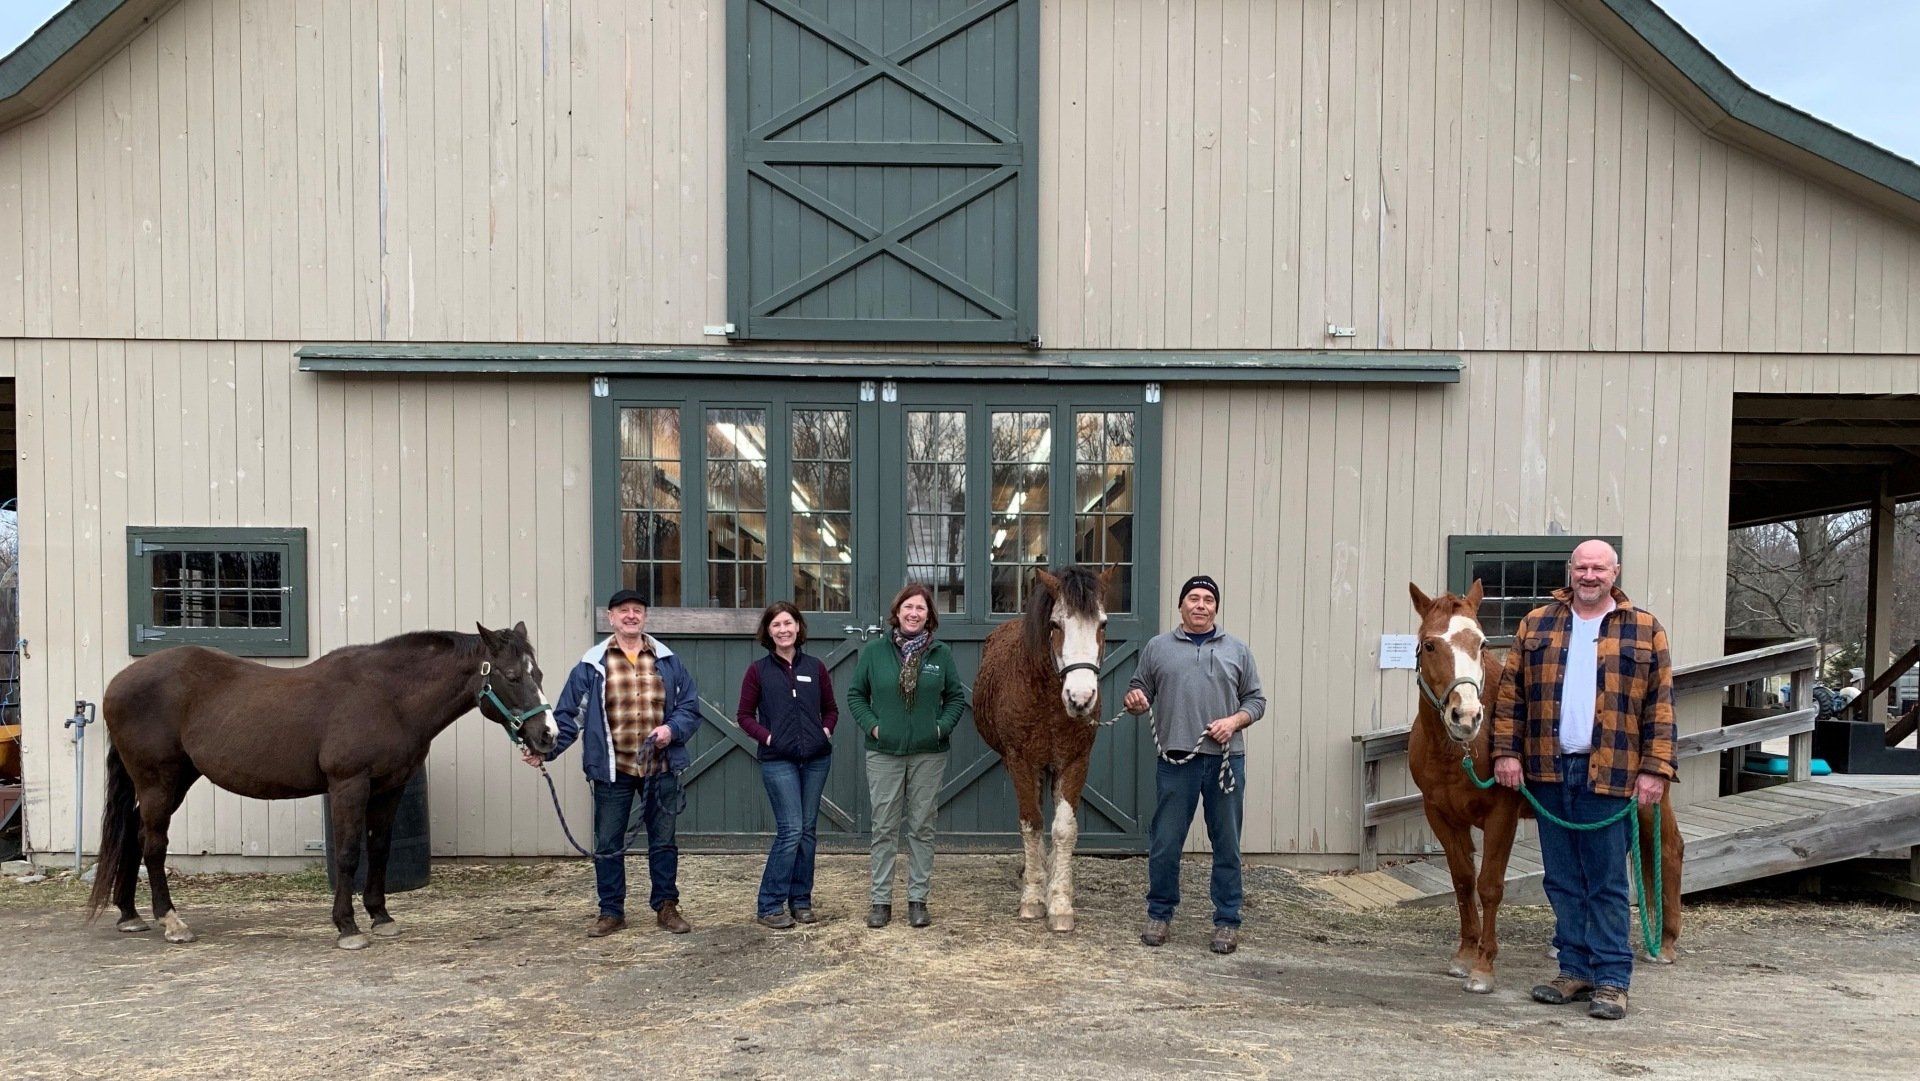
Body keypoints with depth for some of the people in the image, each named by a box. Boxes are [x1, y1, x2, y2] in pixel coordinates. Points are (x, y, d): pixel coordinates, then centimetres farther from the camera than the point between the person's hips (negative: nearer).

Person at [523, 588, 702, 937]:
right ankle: (611, 911, 22)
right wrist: (546, 750, -13)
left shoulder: (668, 662, 5)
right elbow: (568, 714, -1)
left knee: (663, 841, 11)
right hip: (612, 769, -1)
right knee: (608, 844, 8)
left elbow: (690, 708, 9)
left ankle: (666, 907, 24)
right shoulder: (592, 665, 0)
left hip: (660, 768, 1)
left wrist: (672, 729, -10)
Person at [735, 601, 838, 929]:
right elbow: (744, 715, 5)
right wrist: (766, 736, -9)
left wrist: (826, 730, -1)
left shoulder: (815, 667, 8)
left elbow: (831, 709, 17)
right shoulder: (758, 671, 2)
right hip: (778, 761, -3)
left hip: (816, 759, 3)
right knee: (791, 829, -10)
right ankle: (770, 905, 1)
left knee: (807, 829, 8)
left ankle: (801, 900, 19)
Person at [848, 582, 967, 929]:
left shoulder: (941, 654, 1)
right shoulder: (874, 651, -1)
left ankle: (918, 900, 18)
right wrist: (871, 725, -7)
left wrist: (943, 726, -6)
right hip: (884, 753, -1)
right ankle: (881, 900, 14)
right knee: (884, 828, 5)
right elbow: (855, 694, 5)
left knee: (922, 828, 8)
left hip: (929, 754, 1)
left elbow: (956, 697, 8)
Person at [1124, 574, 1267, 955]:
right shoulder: (1158, 648, 9)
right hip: (1175, 760, 0)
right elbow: (1139, 692, 11)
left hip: (1226, 759, 1)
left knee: (1227, 845, 7)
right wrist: (1134, 700, -12)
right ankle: (1160, 915, 20)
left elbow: (1256, 700, 11)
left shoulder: (1237, 650, 11)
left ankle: (1227, 922, 18)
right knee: (1165, 844, 4)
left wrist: (1234, 721, -8)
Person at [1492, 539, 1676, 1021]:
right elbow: (1510, 694, 8)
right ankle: (1575, 968, 21)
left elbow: (1660, 707, 0)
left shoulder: (1645, 630, 3)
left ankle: (1611, 978, 10)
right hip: (1548, 770, 3)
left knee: (1607, 883, 2)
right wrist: (1507, 751, 0)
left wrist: (1654, 769, -7)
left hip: (1609, 775, -3)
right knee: (1562, 880, 11)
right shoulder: (1536, 625, 9)